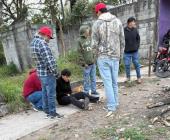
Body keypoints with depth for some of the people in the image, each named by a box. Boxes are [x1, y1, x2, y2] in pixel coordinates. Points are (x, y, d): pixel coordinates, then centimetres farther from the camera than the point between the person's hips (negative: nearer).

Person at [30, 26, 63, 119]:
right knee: (51, 93, 2)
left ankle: (46, 110, 31)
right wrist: (55, 72, -15)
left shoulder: (33, 42, 10)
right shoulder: (42, 43, -20)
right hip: (48, 73, -9)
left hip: (40, 72, 9)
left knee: (44, 92, 19)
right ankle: (52, 113, 11)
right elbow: (49, 60, -22)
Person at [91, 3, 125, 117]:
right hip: (115, 57, 3)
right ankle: (115, 103, 25)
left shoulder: (97, 23, -7)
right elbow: (122, 41, 4)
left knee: (107, 82, 0)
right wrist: (120, 55, 14)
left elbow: (95, 44, -7)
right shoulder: (118, 21, 2)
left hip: (103, 57, -3)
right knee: (114, 81, 14)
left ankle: (111, 107, 1)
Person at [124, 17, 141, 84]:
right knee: (127, 65, 7)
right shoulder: (124, 30, -10)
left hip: (135, 51, 2)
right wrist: (123, 47, -4)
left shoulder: (135, 30, -1)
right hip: (126, 52, -1)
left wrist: (137, 46, 2)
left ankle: (139, 77, 23)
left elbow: (138, 39, 10)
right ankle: (128, 77, 24)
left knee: (137, 64, 9)